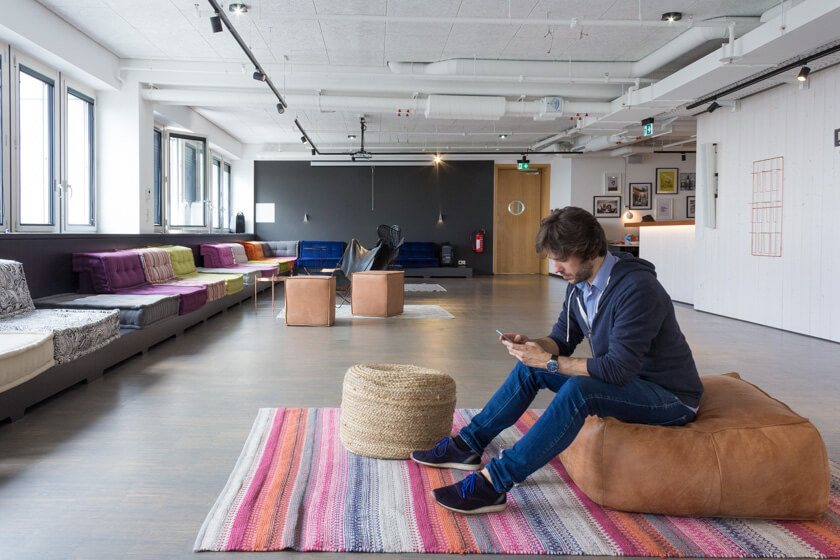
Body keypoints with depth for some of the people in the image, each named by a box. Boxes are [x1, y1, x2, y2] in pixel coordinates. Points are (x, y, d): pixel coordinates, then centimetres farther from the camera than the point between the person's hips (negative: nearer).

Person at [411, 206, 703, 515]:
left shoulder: (636, 288, -28)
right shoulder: (580, 284, 0)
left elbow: (618, 368, -31)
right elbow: (562, 340, 9)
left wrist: (549, 362, -28)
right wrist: (532, 345, -13)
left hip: (670, 397, -9)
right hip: (625, 382, 9)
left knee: (578, 389, -34)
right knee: (530, 367, 3)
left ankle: (494, 483, -31)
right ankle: (467, 445, 9)